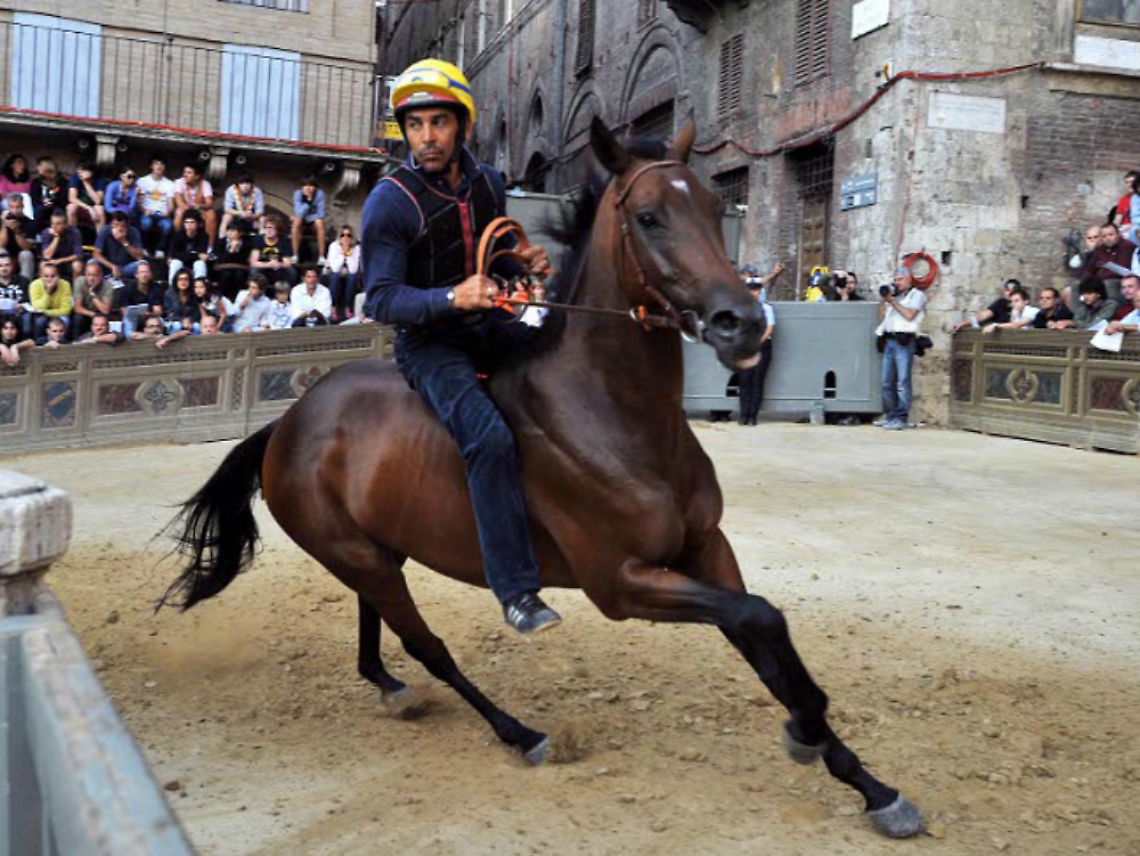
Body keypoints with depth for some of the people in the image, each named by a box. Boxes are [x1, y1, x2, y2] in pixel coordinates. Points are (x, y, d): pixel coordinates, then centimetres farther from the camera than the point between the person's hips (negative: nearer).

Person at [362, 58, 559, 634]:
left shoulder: (488, 182, 4)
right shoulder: (389, 202, -14)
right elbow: (382, 300, -18)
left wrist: (526, 261, -1)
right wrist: (452, 298, -35)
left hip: (485, 328, 7)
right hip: (427, 344, -7)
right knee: (490, 439, -30)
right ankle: (517, 591, -24)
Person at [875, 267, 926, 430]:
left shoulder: (917, 295, 5)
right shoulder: (893, 295, 23)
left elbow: (909, 315, -9)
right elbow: (882, 315, 21)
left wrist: (892, 301, -5)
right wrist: (883, 299, 9)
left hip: (904, 341, -7)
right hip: (889, 340, 7)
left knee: (902, 382, -9)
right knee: (887, 382, 6)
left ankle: (901, 418, -10)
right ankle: (890, 415, 12)